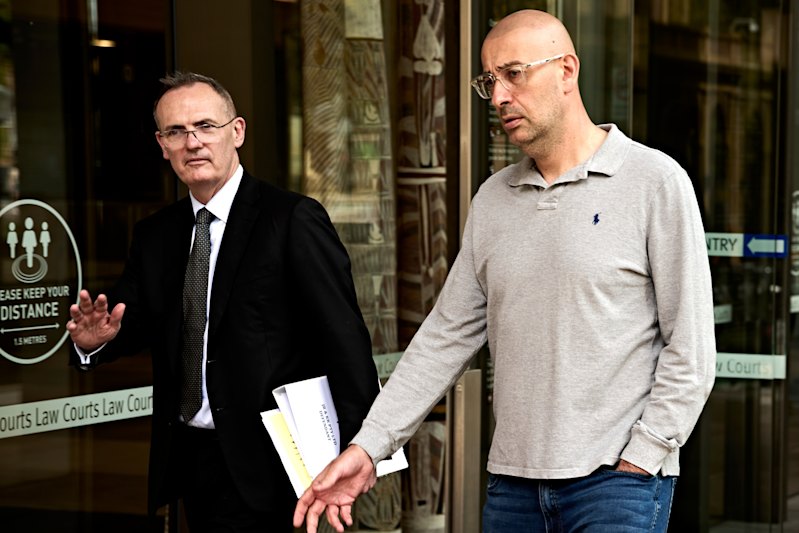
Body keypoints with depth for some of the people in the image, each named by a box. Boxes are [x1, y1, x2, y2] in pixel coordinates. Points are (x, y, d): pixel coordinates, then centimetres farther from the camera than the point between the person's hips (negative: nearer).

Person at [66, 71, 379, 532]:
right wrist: (94, 339, -11)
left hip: (260, 462, -6)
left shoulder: (293, 219, -9)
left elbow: (344, 338, -12)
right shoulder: (154, 235, 11)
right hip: (189, 457, 6)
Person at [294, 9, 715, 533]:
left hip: (619, 480, -5)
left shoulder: (654, 181, -4)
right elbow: (448, 333, 11)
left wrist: (637, 462, -11)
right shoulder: (492, 199, 11)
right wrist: (368, 446, 4)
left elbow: (690, 347, -6)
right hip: (512, 482, 5)